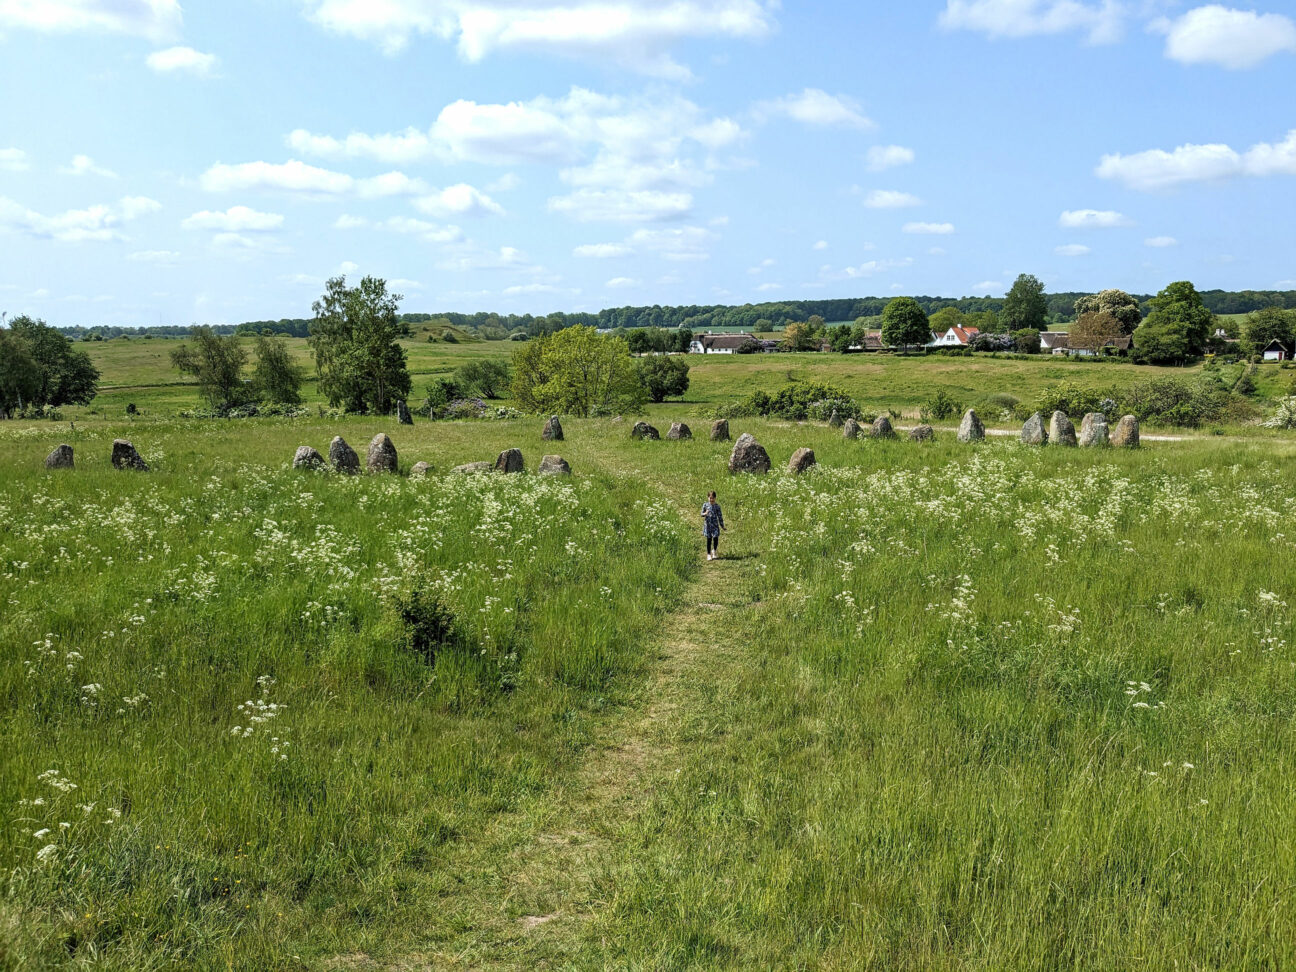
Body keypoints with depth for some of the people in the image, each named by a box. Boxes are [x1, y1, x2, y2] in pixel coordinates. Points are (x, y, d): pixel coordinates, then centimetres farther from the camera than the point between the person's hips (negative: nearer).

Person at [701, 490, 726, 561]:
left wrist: (722, 526, 7)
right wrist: (705, 514, -21)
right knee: (709, 539, 3)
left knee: (716, 538, -8)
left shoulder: (717, 506, 0)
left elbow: (720, 516, 5)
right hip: (708, 524, 0)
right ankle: (709, 554, 15)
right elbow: (702, 514, 4)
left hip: (715, 524, 0)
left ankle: (714, 551, 20)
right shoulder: (705, 505, -1)